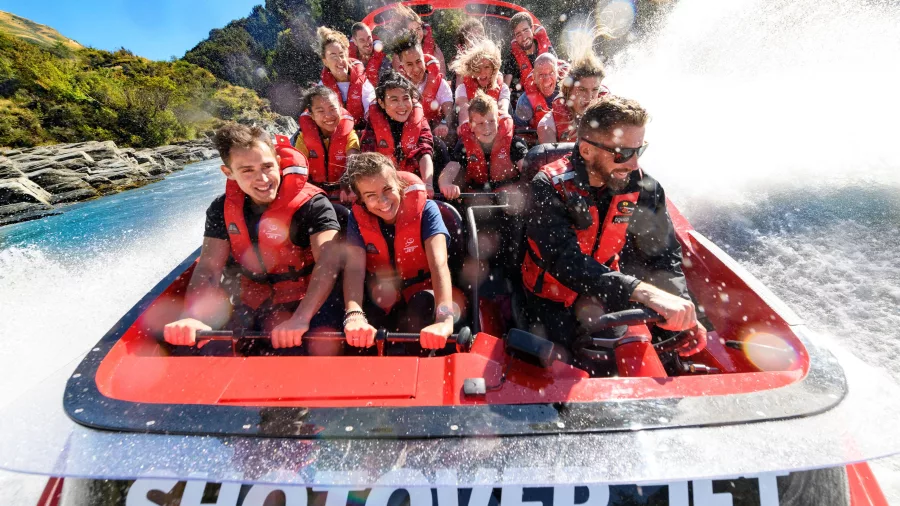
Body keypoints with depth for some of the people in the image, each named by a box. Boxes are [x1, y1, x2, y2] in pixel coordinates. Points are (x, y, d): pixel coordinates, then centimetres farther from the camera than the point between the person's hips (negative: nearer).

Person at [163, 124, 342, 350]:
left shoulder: (311, 204, -17)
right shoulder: (223, 209, 1)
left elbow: (327, 263, -30)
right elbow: (207, 269, -6)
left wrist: (300, 319, -44)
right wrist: (192, 318, -26)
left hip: (301, 304, -4)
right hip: (249, 306, 5)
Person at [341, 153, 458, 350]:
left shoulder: (424, 209, -17)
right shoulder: (358, 218, -9)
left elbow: (439, 263, -32)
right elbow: (354, 268, -24)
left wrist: (444, 319, -50)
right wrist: (354, 315, -45)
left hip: (420, 297, -1)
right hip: (381, 304, 2)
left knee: (422, 304, -35)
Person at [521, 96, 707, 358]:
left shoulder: (642, 188, -11)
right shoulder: (550, 186, -25)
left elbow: (663, 254, -9)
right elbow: (564, 258, -37)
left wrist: (680, 306, -29)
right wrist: (642, 291, -47)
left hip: (606, 295, 4)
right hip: (550, 299, -3)